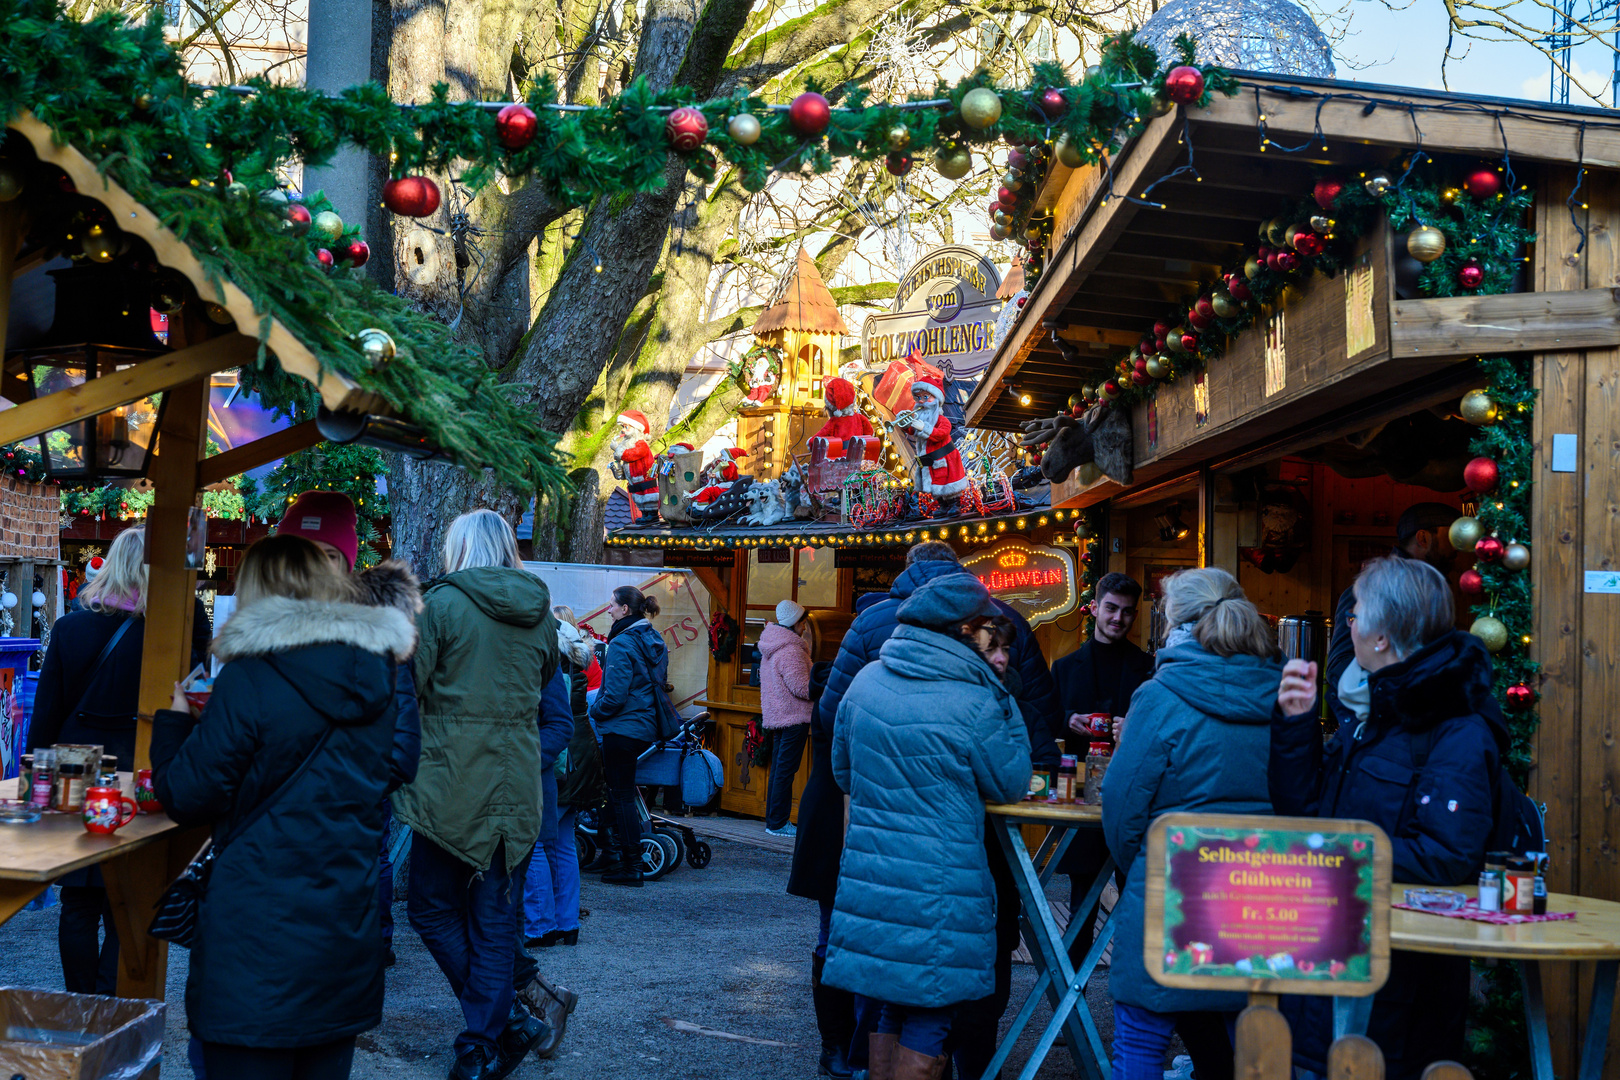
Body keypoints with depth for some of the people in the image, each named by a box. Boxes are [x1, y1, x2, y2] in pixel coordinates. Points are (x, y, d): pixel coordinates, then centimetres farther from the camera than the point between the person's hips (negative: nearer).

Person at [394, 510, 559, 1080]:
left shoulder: (441, 602, -8)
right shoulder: (540, 613, 7)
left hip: (451, 782, -5)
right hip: (516, 784, 5)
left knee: (433, 909, 10)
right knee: (494, 919, 10)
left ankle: (509, 1019, 4)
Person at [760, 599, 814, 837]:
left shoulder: (772, 647, 14)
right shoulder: (791, 651, -19)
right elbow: (801, 687, -21)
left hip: (776, 716, 10)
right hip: (793, 717, -10)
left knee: (778, 769, 14)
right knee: (786, 770, -7)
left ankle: (773, 820, 19)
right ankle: (778, 824, -4)